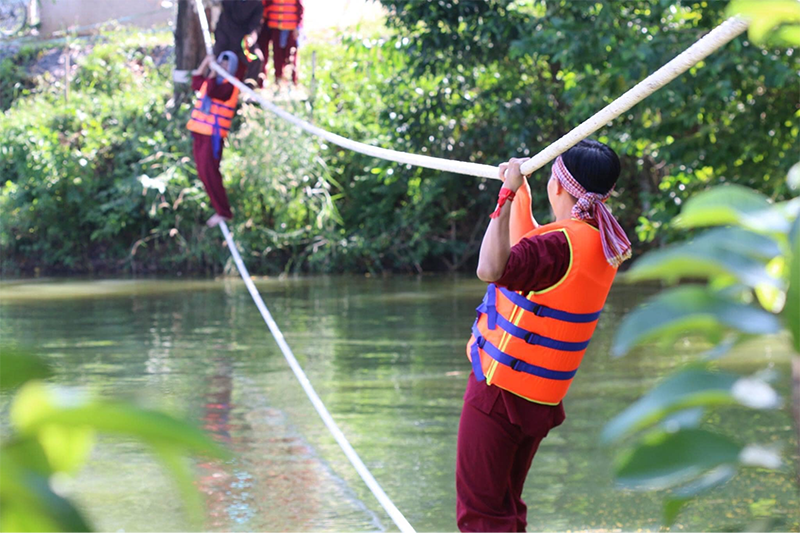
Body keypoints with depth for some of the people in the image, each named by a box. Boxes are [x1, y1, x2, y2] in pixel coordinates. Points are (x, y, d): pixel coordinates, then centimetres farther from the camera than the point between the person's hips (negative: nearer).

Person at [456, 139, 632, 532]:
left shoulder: (562, 245, -22)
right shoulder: (603, 245, 7)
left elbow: (492, 268, -39)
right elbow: (524, 250, 27)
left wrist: (508, 195, -32)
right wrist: (519, 188, 35)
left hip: (499, 392, -9)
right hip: (539, 402, 9)